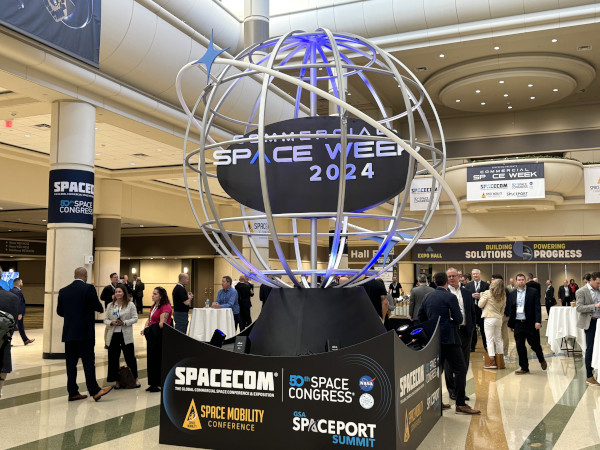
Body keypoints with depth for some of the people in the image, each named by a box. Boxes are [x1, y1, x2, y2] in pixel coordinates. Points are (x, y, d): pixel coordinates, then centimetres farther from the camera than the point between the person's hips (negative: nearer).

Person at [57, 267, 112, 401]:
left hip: (68, 332, 5)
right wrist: (101, 308, 13)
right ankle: (94, 391, -4)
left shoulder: (63, 291, 7)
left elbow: (59, 311, 11)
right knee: (88, 361, -3)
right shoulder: (89, 288, -9)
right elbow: (99, 308, -10)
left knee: (71, 363, 8)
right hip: (84, 332, -5)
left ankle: (72, 392, 11)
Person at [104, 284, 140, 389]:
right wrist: (111, 322, -11)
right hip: (113, 335, 3)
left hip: (126, 335, -3)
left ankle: (135, 378, 18)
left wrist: (124, 322, -16)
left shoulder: (130, 305, -1)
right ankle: (117, 380, 17)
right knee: (113, 359, 5)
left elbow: (135, 318, -2)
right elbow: (106, 319, 10)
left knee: (130, 357, 3)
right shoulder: (110, 305, 8)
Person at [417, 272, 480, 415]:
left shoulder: (427, 297, 7)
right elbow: (459, 319, -11)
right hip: (448, 338, -7)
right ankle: (460, 405, -6)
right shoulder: (450, 297, -12)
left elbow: (420, 316, 13)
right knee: (460, 369, -3)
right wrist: (450, 318, 9)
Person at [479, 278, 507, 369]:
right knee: (498, 340, 13)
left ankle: (492, 361, -5)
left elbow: (480, 305, -3)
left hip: (489, 318, -6)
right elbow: (503, 309, 14)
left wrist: (482, 296, 11)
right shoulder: (503, 296, 7)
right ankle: (500, 362, 16)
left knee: (490, 340, -3)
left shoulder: (488, 293, -9)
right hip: (499, 318, 6)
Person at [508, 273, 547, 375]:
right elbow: (511, 309, 12)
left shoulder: (533, 292, -2)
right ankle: (524, 368, 15)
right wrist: (510, 324, 11)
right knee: (520, 346, 4)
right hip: (518, 323, 3)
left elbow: (537, 308, -7)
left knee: (534, 344, 5)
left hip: (531, 323, -3)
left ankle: (541, 360, 35)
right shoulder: (512, 294, 9)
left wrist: (538, 321, -16)